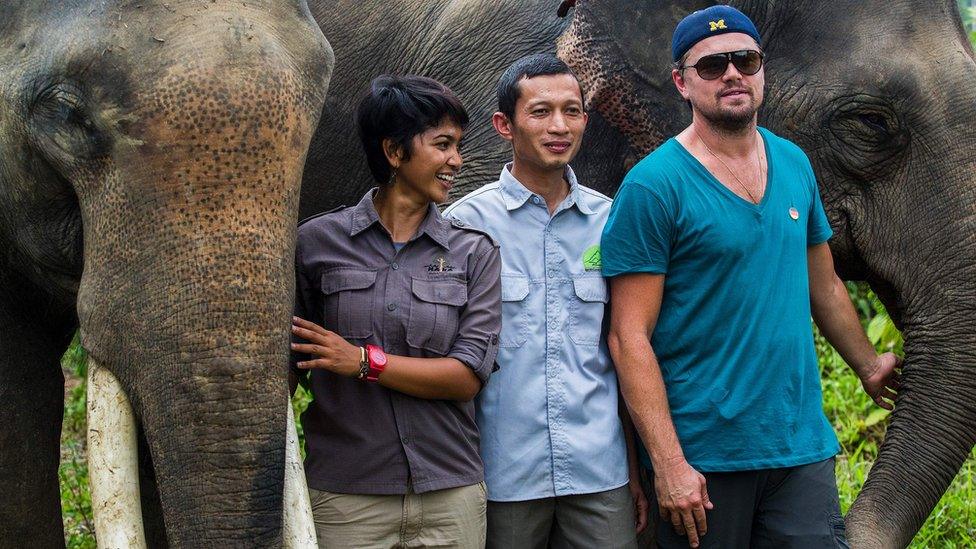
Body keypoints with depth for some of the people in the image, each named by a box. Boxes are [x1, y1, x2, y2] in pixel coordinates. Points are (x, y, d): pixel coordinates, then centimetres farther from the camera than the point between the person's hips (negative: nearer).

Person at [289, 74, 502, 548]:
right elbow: (287, 364, 6)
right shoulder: (318, 241, 3)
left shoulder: (474, 253, 6)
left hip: (450, 496, 2)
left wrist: (365, 361, -14)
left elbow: (467, 377, -4)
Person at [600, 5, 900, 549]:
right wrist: (668, 464, -18)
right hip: (703, 456, -5)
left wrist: (869, 365, 32)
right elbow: (630, 336, -13)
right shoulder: (654, 186, -9)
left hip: (803, 445, 5)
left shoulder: (793, 163, 10)